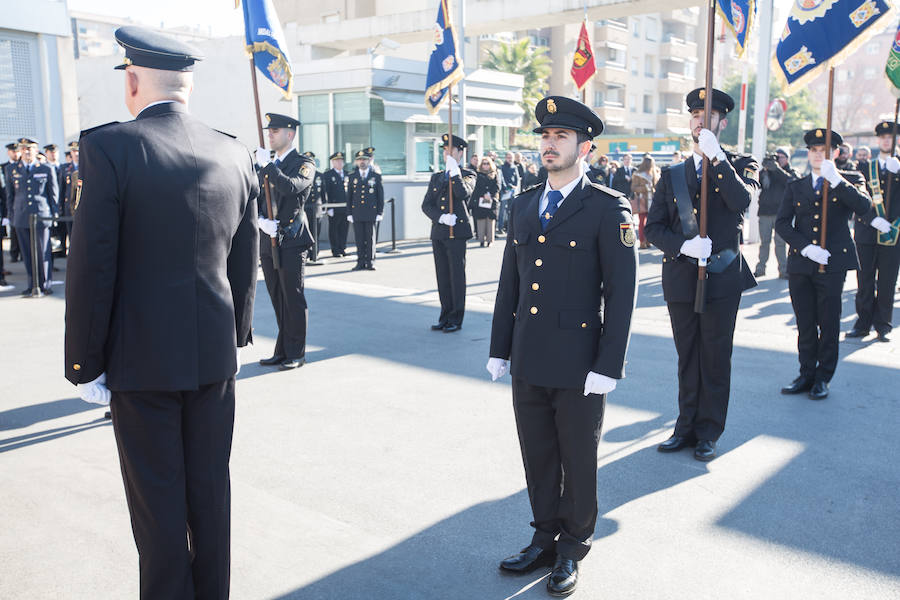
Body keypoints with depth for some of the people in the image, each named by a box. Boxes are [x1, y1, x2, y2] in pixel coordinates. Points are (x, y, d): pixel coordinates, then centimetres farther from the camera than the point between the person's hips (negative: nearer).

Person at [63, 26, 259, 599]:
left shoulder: (110, 146, -13)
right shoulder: (235, 154, 1)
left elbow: (92, 266, -13)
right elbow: (245, 262, 6)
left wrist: (85, 363, -3)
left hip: (142, 358, -4)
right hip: (215, 355, 5)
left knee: (158, 499, 9)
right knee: (211, 487, 16)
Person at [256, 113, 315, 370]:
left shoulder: (304, 164, -3)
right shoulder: (265, 166, 17)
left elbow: (291, 187, -24)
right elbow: (254, 201, 14)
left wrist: (268, 165, -19)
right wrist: (260, 221, -5)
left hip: (291, 241, -6)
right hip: (267, 240, 6)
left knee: (293, 298, -3)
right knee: (278, 299, 12)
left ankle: (296, 354, 6)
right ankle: (282, 351, 21)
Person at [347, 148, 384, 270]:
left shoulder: (376, 177, 5)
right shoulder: (352, 177, 9)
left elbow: (380, 196, 5)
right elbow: (349, 196, 10)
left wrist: (380, 213, -1)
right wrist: (349, 213, 3)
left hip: (371, 213, -1)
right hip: (357, 214, 1)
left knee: (370, 239, 1)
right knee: (359, 239, 2)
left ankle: (370, 262, 7)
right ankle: (360, 263, 8)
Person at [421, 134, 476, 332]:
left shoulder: (468, 175, 2)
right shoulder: (436, 177, 16)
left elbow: (463, 193, -20)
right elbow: (426, 205, 8)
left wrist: (455, 171, -20)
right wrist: (441, 217, -9)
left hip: (457, 232, -5)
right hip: (438, 233, 5)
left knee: (457, 275, -2)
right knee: (442, 275, 10)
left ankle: (456, 319, 6)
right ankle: (445, 316, 19)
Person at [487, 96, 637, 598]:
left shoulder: (608, 209, -8)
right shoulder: (524, 205, 10)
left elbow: (622, 291, -10)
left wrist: (608, 366, -14)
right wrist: (500, 349, 11)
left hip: (579, 367, -5)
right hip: (528, 363, 5)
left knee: (578, 463, 11)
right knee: (538, 459, 16)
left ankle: (572, 550, 29)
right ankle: (545, 538, 35)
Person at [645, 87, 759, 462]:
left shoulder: (740, 166, 4)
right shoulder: (672, 175, 11)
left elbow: (742, 200, -18)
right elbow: (653, 227, 5)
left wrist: (716, 157, -19)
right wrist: (683, 245, -13)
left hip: (722, 279, -2)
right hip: (681, 279, 3)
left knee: (715, 359, 5)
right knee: (688, 358, 12)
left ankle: (708, 433, 18)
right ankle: (687, 427, 24)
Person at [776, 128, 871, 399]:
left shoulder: (850, 181, 6)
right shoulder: (796, 187, 12)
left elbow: (864, 206, -15)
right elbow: (781, 223, 2)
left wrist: (836, 180, -23)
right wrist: (806, 248, -12)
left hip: (833, 264, -3)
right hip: (800, 265, 3)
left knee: (828, 324, 3)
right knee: (805, 325, 9)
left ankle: (823, 378, 15)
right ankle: (807, 375, 21)